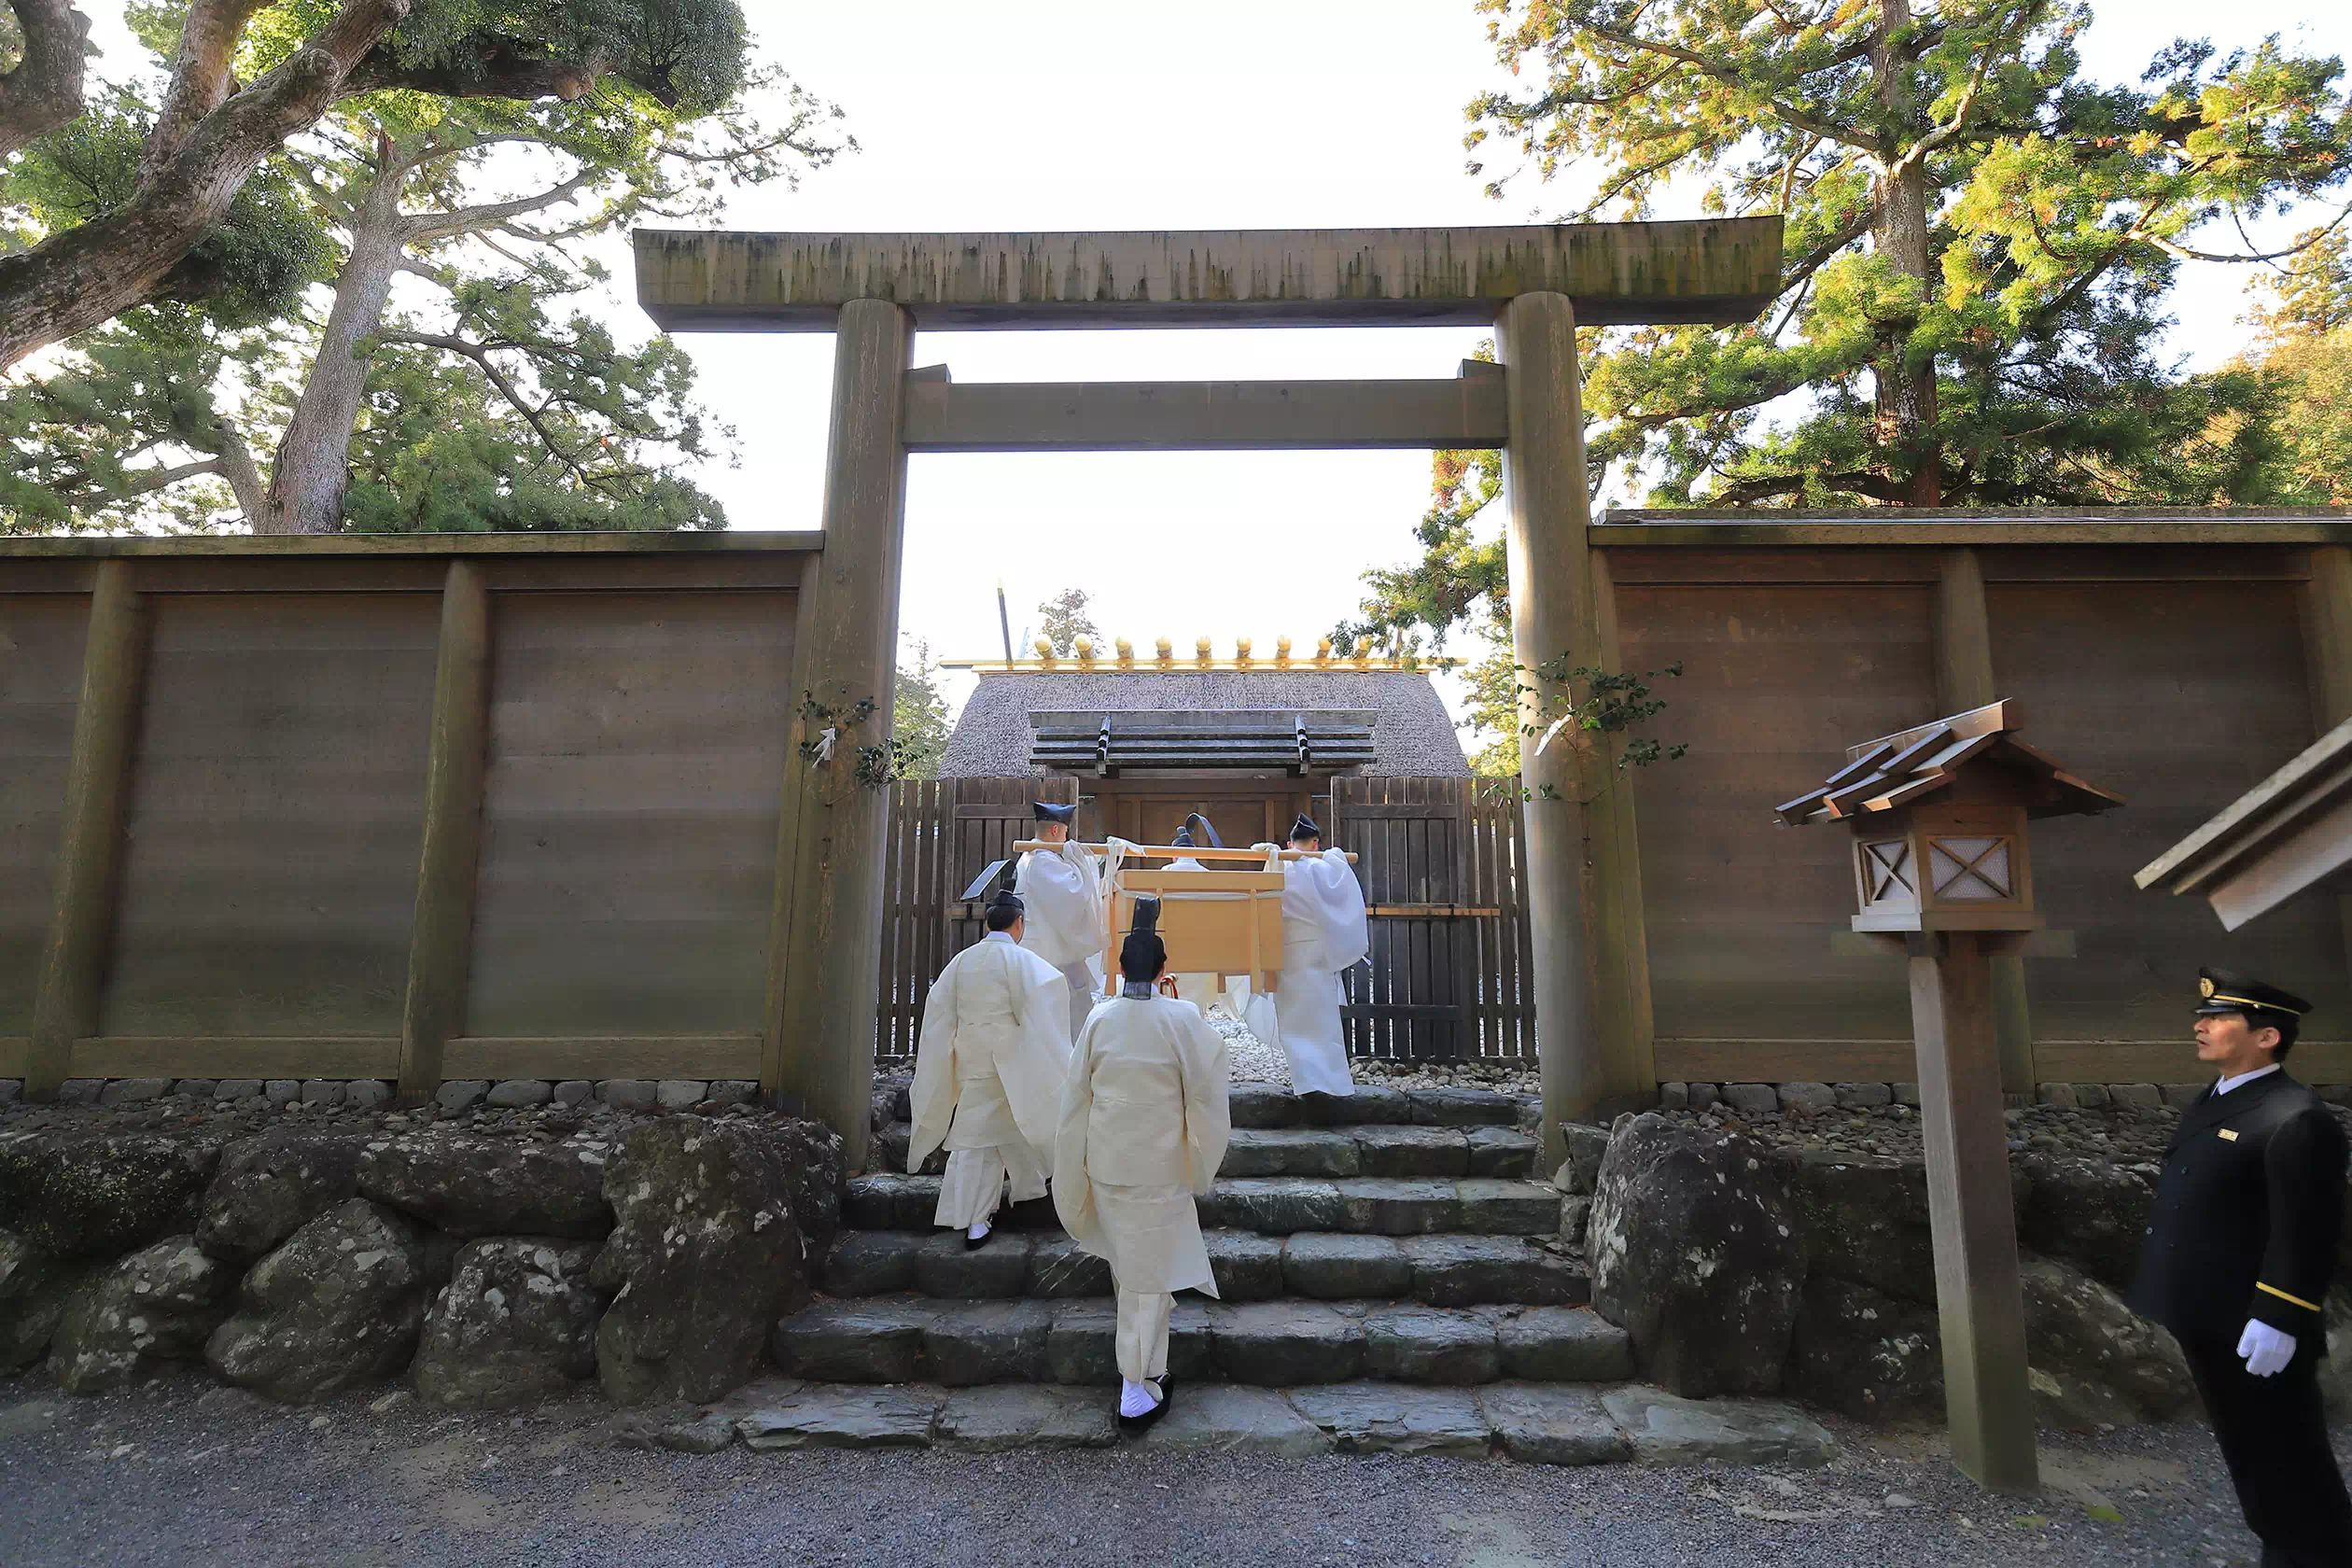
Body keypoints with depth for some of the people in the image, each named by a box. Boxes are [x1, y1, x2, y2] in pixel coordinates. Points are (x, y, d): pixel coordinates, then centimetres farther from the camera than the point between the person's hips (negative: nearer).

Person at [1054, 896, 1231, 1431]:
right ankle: (1139, 1386, 12)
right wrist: (1200, 1164, 5)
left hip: (1105, 1159, 4)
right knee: (1151, 1266, 7)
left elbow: (1078, 1092, 1)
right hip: (1159, 1165, -4)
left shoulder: (1100, 1018, -8)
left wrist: (1077, 1168, 14)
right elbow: (1205, 1095, -11)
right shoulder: (1183, 1019, -18)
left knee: (1126, 1254, 26)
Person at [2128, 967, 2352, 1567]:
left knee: (2288, 1462, 7)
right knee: (2246, 1453, 21)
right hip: (2208, 1322, 9)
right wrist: (2171, 1302, 19)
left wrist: (2278, 1322, -22)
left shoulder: (2297, 1119, -19)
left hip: (2254, 1331, -9)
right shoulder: (2208, 1104, 9)